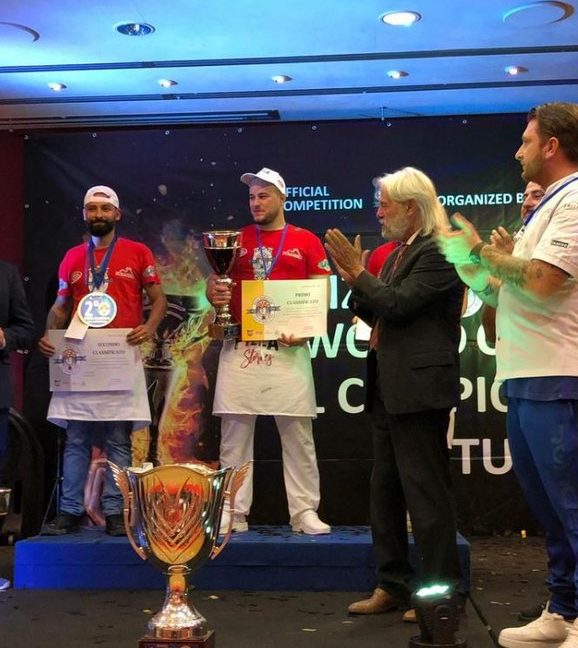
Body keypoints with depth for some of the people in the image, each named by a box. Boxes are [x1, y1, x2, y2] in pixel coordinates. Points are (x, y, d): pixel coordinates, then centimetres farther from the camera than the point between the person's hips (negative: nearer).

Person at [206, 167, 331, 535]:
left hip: (287, 350, -2)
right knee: (234, 433, 2)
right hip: (239, 349, 2)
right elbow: (214, 282, 14)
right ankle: (234, 513, 9)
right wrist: (213, 292, -10)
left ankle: (304, 511, 7)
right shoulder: (236, 240, 13)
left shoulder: (307, 241, 6)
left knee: (298, 433, 1)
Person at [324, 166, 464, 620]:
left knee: (426, 491, -4)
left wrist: (359, 271, -12)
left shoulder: (438, 252, -12)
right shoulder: (400, 253, 17)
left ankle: (443, 590, 5)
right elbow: (376, 314, 19)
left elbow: (397, 305, -21)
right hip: (388, 390, 10)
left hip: (419, 389, -10)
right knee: (385, 491, 13)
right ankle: (393, 585, 22)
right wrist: (354, 281, 5)